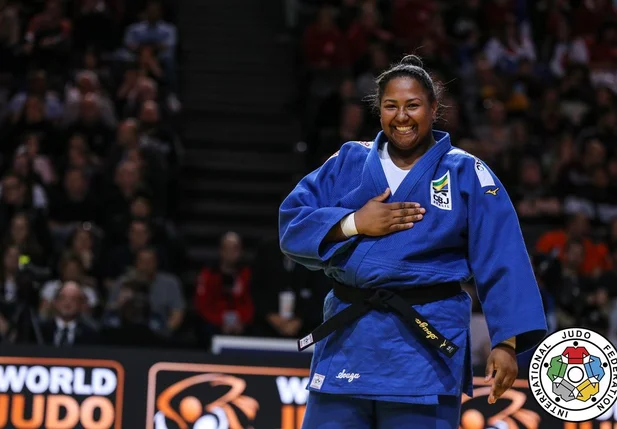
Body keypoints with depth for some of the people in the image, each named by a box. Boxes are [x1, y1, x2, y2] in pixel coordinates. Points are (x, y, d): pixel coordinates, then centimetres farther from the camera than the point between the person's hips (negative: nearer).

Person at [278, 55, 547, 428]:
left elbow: (501, 263, -2)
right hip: (347, 340, 3)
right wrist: (353, 223, -11)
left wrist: (507, 341, -10)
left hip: (426, 345, -2)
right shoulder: (348, 162, 11)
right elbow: (291, 222, 4)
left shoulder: (466, 174, 3)